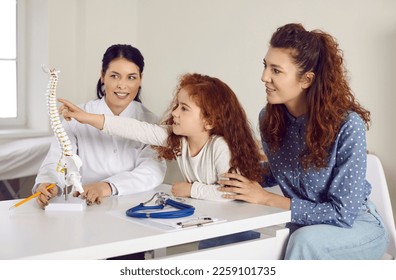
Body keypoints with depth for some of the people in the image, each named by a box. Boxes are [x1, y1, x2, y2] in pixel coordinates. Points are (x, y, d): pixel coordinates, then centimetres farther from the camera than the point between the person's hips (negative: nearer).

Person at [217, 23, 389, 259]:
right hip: (303, 224, 5)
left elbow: (343, 213, -23)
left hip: (355, 227, -4)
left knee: (305, 240, -35)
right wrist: (242, 178, -8)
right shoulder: (269, 118, -7)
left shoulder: (348, 126, -24)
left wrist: (266, 198, -23)